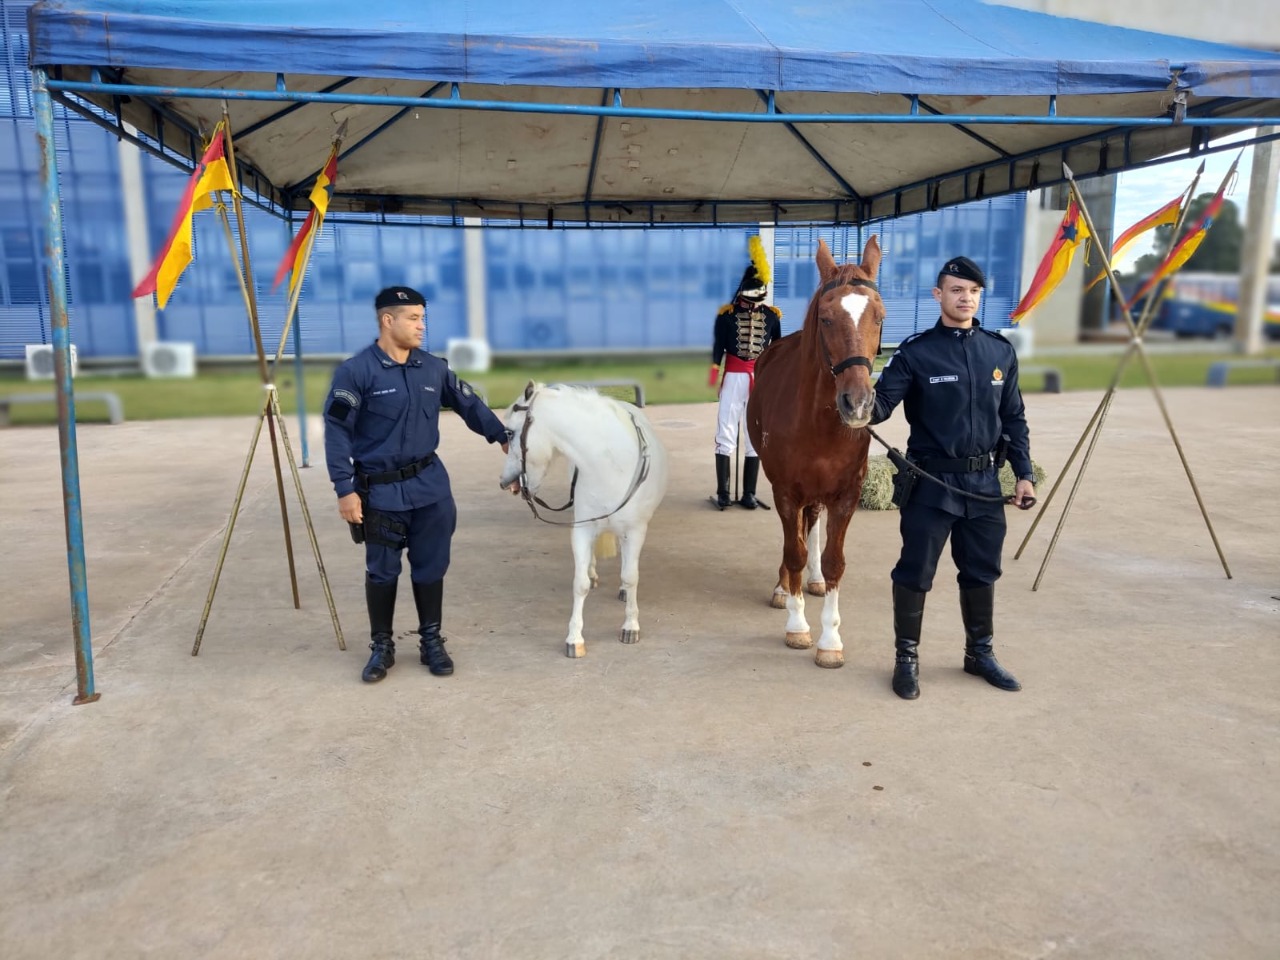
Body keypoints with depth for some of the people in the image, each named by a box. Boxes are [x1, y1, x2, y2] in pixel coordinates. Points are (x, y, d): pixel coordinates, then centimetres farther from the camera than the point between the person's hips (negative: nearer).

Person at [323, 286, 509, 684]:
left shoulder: (434, 368, 2)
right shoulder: (356, 371, -12)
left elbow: (470, 404, 15)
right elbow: (337, 432, -12)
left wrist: (502, 436, 17)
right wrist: (345, 489, -15)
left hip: (429, 485, 4)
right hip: (380, 490, -3)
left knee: (430, 567, 10)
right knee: (382, 571, 9)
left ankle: (432, 641, 25)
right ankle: (382, 646, 25)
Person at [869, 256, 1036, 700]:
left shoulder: (1000, 351, 5)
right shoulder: (916, 352, -8)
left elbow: (1013, 419, 10)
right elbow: (880, 407, -15)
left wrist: (1024, 473, 5)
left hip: (984, 481, 4)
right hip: (931, 481, -4)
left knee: (982, 572, 16)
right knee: (915, 573, 4)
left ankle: (980, 652, 34)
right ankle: (906, 658, 20)